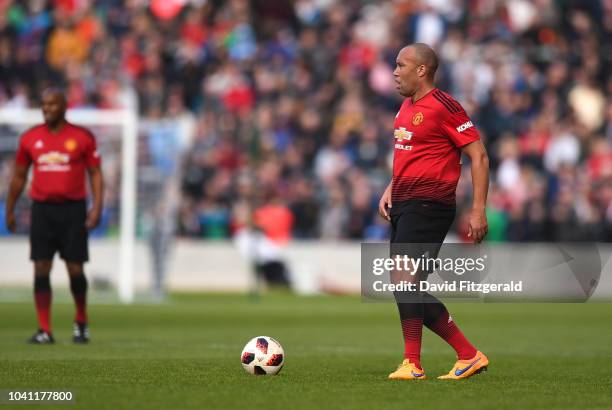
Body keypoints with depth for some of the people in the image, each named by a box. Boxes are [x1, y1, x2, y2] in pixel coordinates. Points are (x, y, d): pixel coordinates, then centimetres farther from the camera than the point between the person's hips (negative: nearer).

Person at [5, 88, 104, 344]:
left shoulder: (82, 138, 0)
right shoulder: (30, 138, 6)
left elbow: (95, 174, 2)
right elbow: (18, 176, 14)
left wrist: (97, 207, -9)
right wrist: (10, 210, 13)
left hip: (73, 208, -2)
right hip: (42, 209, 2)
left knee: (75, 270, -2)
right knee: (41, 269, -4)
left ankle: (81, 322, 21)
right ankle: (44, 330, -1)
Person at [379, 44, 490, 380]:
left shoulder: (443, 106, -11)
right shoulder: (406, 107, 16)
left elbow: (479, 156, -12)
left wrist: (478, 210, -16)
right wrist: (390, 190, 16)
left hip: (428, 205, -10)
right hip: (404, 206, 10)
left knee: (403, 277, -17)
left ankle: (412, 363, -11)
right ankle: (469, 355, 13)